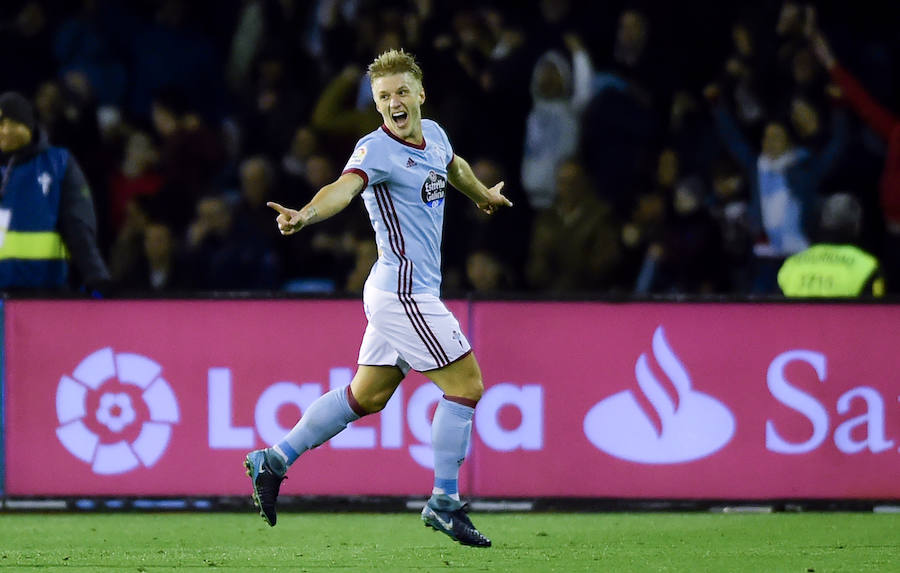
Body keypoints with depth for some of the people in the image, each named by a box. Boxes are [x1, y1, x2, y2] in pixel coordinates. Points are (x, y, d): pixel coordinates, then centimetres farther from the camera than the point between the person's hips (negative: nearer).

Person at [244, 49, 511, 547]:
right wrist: (304, 215, -56)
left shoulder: (433, 134, 8)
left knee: (365, 396, 15)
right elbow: (345, 187, -36)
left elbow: (454, 167, 32)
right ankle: (444, 502, 4)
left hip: (399, 294, 9)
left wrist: (483, 195, 52)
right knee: (466, 385, -5)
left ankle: (275, 460, 20)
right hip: (405, 292, -9)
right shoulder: (377, 149, -17)